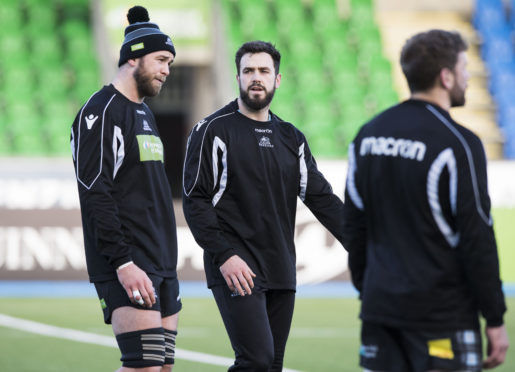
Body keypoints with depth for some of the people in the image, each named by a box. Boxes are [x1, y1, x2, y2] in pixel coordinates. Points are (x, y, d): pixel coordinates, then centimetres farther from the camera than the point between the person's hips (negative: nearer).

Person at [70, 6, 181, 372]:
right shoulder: (101, 111, -9)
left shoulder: (145, 114, 21)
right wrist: (123, 262, -23)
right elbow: (95, 196, -17)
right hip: (128, 267, -9)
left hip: (161, 265, 9)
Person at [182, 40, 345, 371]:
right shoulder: (213, 130, -3)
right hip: (236, 270, -6)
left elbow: (322, 198, 12)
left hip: (281, 270, 6)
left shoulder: (291, 137, 14)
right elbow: (195, 200, -8)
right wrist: (223, 255, -17)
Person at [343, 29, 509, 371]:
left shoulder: (369, 135, 9)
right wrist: (495, 320, -6)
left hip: (380, 308, 6)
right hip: (443, 317, -6)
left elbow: (354, 227, 13)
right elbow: (477, 240, -12)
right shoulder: (458, 144, -12)